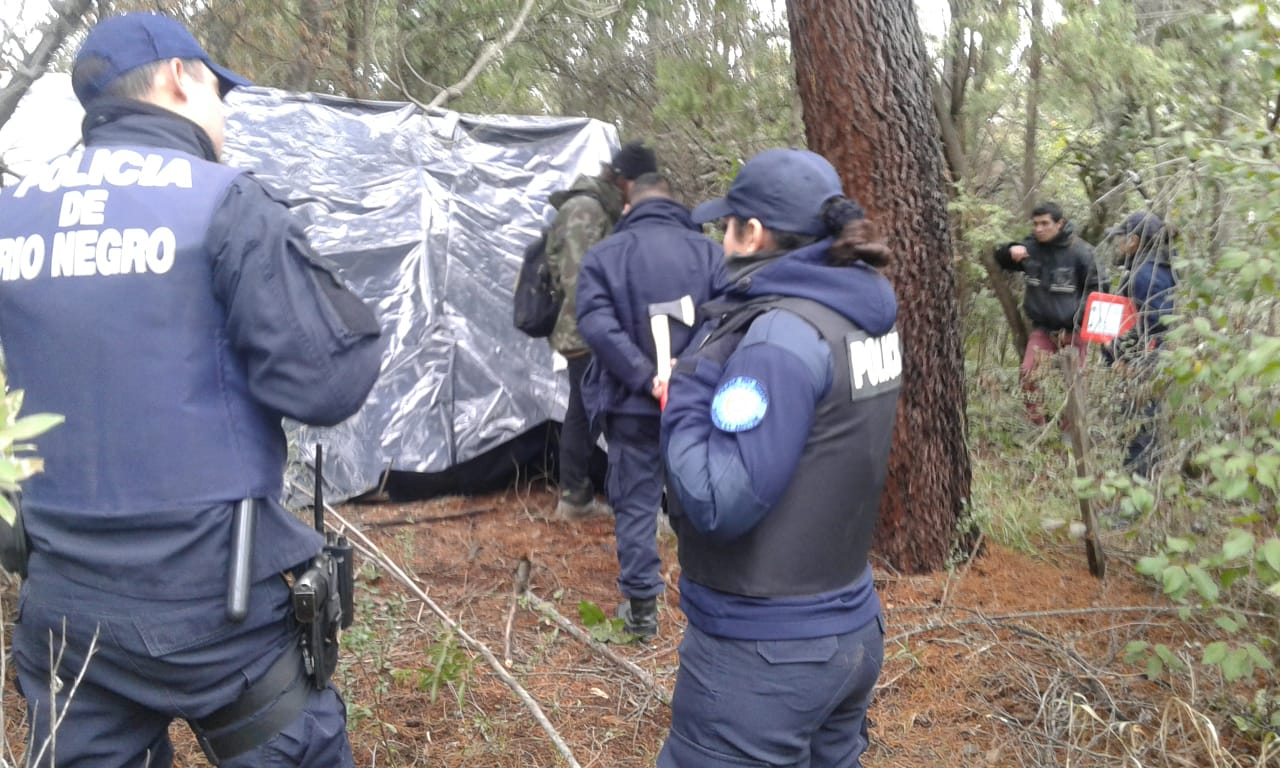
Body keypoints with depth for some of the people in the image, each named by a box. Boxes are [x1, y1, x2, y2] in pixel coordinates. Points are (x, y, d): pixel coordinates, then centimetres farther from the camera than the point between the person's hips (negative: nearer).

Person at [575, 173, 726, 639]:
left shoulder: (603, 255, -1)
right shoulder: (709, 251, 1)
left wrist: (647, 379, -17)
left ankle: (640, 607, 14)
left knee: (636, 503, 10)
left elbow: (596, 325, -14)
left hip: (632, 404, -1)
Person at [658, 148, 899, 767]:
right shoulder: (862, 313, 5)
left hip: (765, 654, -9)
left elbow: (719, 502, -26)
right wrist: (714, 376, 3)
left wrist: (687, 396, -12)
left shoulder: (782, 337, -23)